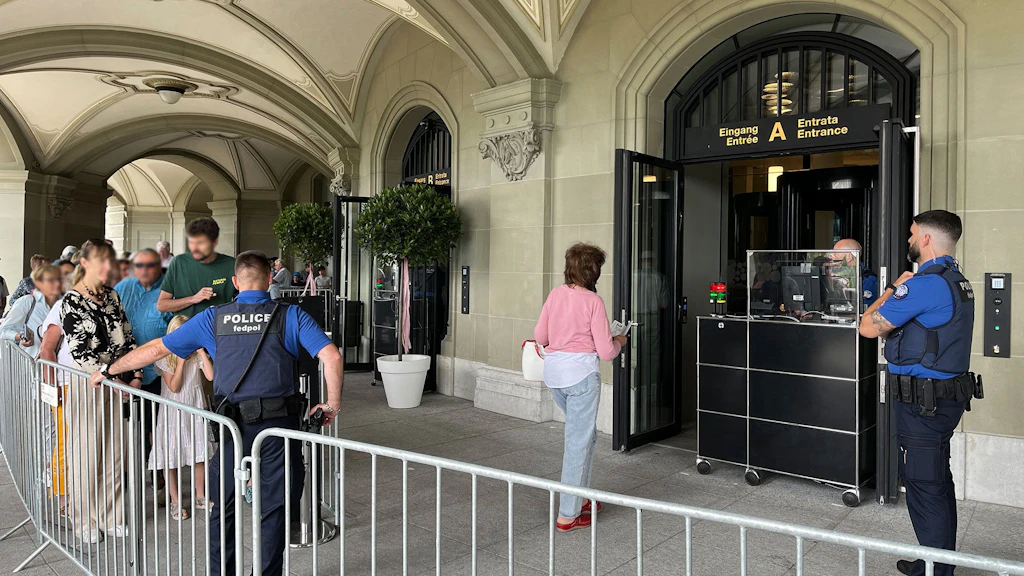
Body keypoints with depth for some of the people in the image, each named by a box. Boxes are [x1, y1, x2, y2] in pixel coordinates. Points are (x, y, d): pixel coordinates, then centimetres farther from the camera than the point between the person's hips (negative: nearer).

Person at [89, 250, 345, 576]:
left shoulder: (213, 318, 6)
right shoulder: (290, 316, 0)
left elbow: (157, 349, 13)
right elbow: (332, 356, -12)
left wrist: (108, 370, 27)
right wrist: (332, 405, 0)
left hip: (232, 423, 2)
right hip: (278, 423, -2)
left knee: (224, 507, 19)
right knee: (274, 507, 11)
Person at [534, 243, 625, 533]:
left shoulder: (555, 294, 4)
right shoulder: (593, 301, -12)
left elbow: (540, 337, 10)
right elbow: (605, 352, -11)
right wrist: (618, 342, 10)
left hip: (553, 371, 7)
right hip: (581, 372, -7)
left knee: (584, 433, 24)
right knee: (578, 441, 4)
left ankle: (578, 497, 32)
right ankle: (568, 514, 12)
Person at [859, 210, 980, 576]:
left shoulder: (925, 284, -20)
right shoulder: (958, 281, 12)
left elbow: (869, 327, -15)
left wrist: (893, 289, -2)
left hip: (921, 402, -10)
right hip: (946, 397, 10)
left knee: (923, 487, -1)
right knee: (938, 482, 19)